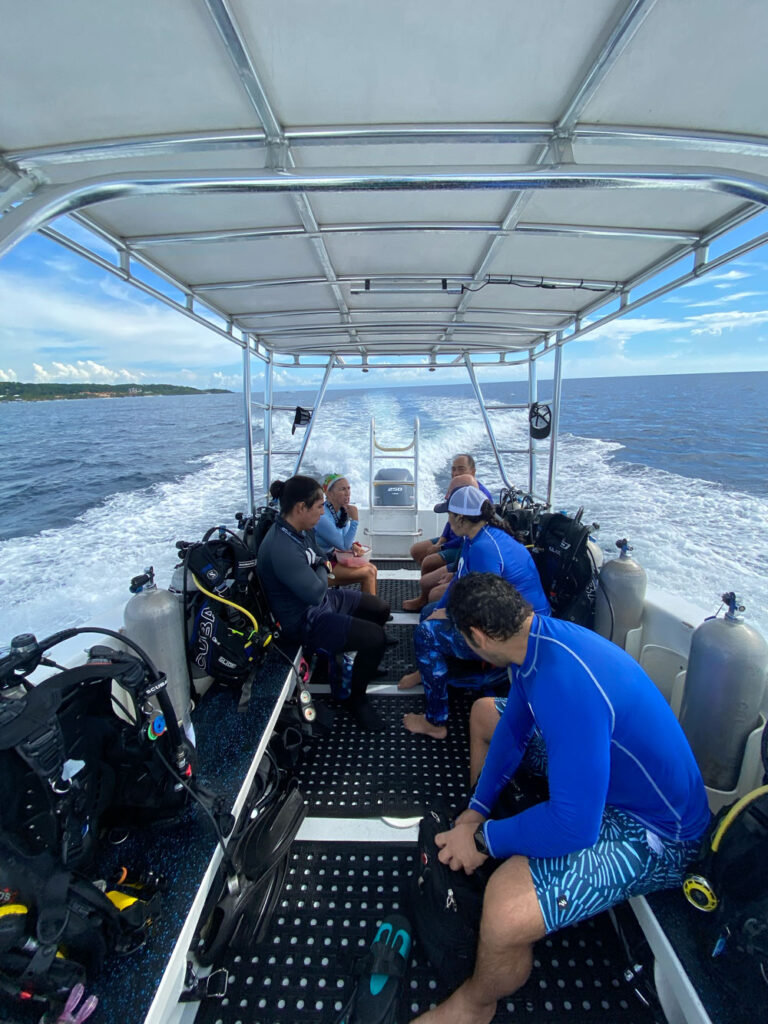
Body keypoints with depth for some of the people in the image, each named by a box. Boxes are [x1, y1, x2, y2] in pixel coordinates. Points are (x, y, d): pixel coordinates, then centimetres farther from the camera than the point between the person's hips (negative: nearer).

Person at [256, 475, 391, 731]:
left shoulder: (302, 529, -2)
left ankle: (365, 664, 37)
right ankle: (355, 699, 6)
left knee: (381, 608, 15)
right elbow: (316, 593, -28)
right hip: (304, 619, -10)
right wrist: (324, 568, -10)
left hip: (319, 598, 10)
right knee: (375, 638, -19)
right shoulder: (281, 548, -33)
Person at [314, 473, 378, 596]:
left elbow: (345, 538, 14)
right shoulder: (322, 516, -27)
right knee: (368, 573, -13)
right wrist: (354, 519, -26)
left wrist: (353, 545, -8)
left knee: (372, 568, -2)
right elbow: (344, 546, -22)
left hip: (332, 556, 8)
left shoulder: (342, 510, -1)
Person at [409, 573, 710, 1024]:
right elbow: (514, 727, 5)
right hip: (605, 768, 9)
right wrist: (476, 810, 6)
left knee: (504, 914, -27)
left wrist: (482, 838, -17)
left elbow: (575, 826, -32)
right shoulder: (538, 637, -9)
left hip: (653, 832, -9)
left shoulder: (566, 685, -38)